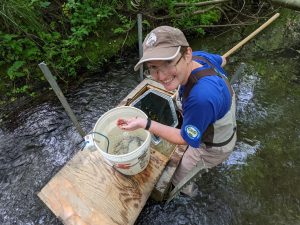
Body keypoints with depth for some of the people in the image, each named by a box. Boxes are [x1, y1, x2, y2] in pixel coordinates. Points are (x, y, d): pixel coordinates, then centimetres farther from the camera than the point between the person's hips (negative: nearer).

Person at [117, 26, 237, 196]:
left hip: (212, 148, -6)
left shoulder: (201, 97, -48)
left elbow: (184, 139, -28)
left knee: (179, 178, 18)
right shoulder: (199, 56, -23)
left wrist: (145, 124, -28)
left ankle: (190, 192, 54)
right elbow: (222, 60, 4)